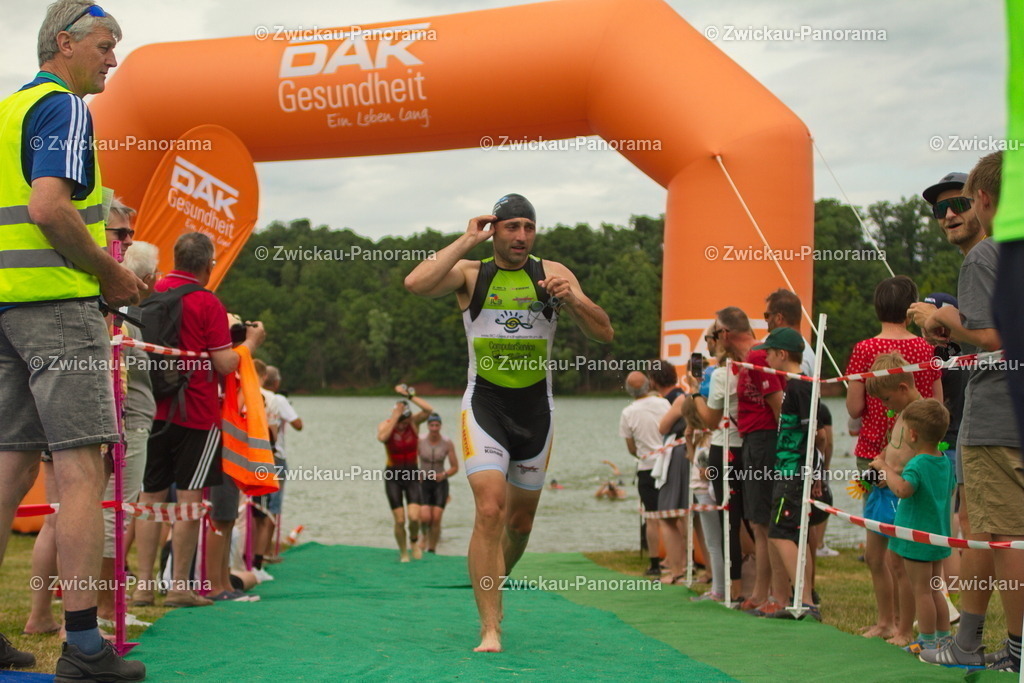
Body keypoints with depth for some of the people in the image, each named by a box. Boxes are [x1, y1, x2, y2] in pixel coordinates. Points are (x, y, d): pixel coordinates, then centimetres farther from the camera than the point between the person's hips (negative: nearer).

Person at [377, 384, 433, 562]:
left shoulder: (414, 422, -6)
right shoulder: (385, 425, -8)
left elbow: (429, 410, -26)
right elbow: (382, 437, -32)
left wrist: (409, 396, -26)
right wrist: (395, 417, -29)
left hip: (412, 474, 1)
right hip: (393, 476, 0)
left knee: (414, 517, -14)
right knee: (399, 520, -4)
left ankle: (414, 540, 17)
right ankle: (403, 552, 18)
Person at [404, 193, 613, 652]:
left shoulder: (553, 274, 3)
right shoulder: (470, 274, 0)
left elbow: (604, 333, -1)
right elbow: (415, 284, -20)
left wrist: (570, 300, -19)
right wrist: (468, 241, -13)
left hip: (535, 409, 3)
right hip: (485, 406, -3)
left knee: (520, 520, 13)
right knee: (490, 511, -18)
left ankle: (492, 587, 42)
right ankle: (489, 628, -14)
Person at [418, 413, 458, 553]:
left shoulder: (448, 443, -5)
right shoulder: (419, 442, -7)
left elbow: (455, 467, 1)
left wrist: (444, 475, -17)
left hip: (440, 483, 1)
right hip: (423, 482, 0)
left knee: (436, 519, -7)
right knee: (425, 517, -15)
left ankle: (432, 550, 7)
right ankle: (425, 535, 19)